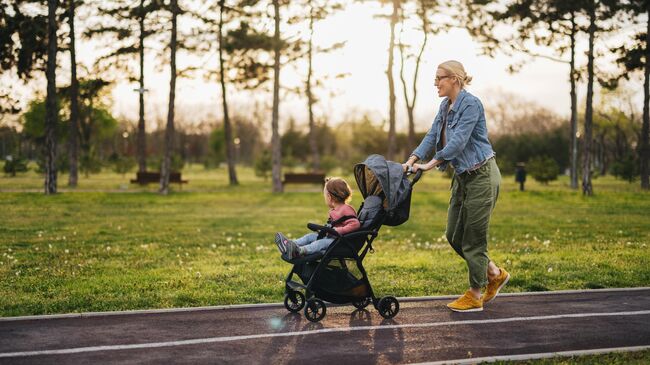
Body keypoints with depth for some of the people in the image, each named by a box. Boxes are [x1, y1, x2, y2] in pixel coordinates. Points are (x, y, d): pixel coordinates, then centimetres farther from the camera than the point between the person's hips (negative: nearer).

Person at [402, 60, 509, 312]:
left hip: (481, 176, -9)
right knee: (454, 235, 11)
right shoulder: (446, 106, 10)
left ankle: (474, 296, 10)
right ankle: (495, 274, 28)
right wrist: (413, 159, -8)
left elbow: (458, 141, -25)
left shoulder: (471, 104, -17)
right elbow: (433, 136, 5)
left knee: (473, 237, -2)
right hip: (462, 176, 9)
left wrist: (431, 164, -27)